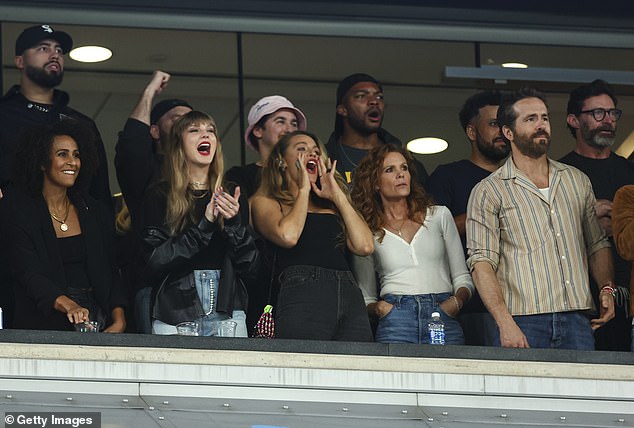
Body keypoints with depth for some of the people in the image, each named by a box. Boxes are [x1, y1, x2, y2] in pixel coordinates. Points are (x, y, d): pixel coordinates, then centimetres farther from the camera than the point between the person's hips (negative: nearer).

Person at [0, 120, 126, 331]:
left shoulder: (97, 212, 16)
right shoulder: (18, 212, 1)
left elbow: (112, 275, 14)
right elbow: (29, 274, -11)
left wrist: (119, 321, -3)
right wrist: (68, 305, -28)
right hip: (43, 326, -4)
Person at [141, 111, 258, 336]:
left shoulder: (230, 197, 14)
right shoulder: (159, 197, 5)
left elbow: (249, 266, 8)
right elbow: (155, 263, -8)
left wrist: (234, 223, -8)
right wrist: (204, 225, -14)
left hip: (228, 314, 3)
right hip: (175, 316, -3)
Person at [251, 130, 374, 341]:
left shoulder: (331, 207, 29)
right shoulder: (266, 202, 16)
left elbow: (364, 246, 13)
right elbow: (287, 236, -6)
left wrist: (337, 196, 17)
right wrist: (303, 190, 9)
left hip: (351, 294, 4)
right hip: (302, 292, -4)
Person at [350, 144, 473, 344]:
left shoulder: (439, 215, 16)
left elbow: (462, 278, 15)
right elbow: (366, 299, 16)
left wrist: (456, 302, -5)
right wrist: (378, 308, -5)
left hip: (444, 320, 1)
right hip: (396, 323, -1)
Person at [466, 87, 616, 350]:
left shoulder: (577, 181, 18)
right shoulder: (489, 191, 3)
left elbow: (597, 244, 24)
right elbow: (482, 262, -6)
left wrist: (607, 289, 5)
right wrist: (505, 323, -17)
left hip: (577, 321, 4)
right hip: (523, 324, -4)